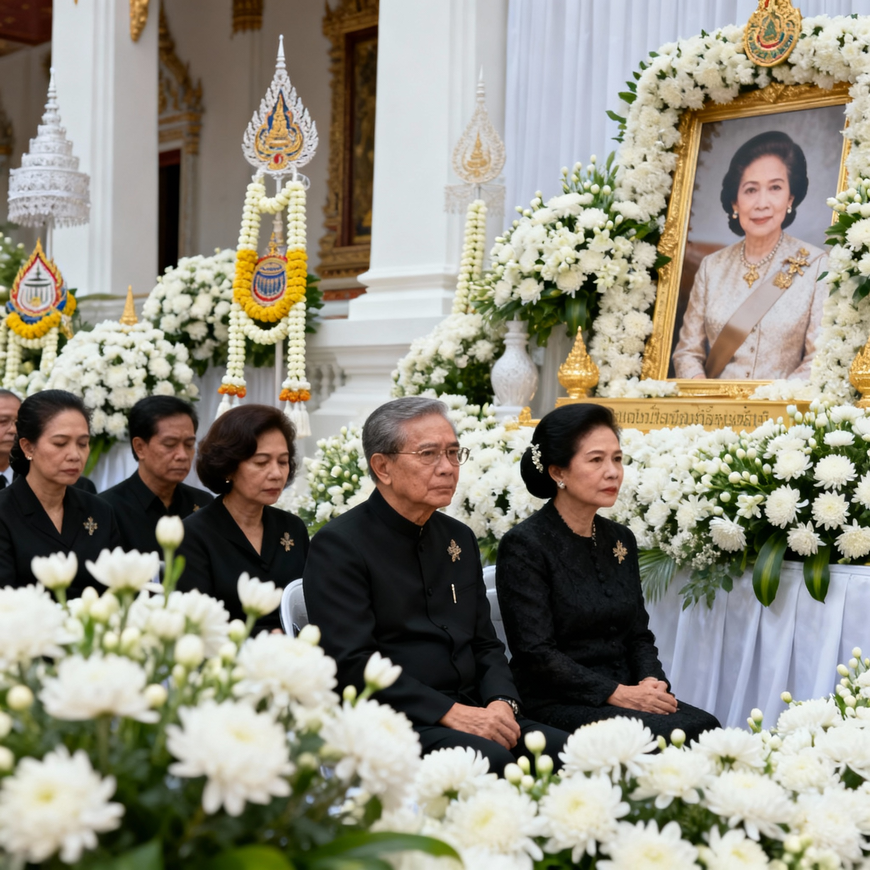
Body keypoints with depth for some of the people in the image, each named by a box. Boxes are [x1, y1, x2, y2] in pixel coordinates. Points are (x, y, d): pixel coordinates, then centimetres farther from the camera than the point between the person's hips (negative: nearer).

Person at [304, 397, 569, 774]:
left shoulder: (460, 538, 18)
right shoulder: (338, 545, -4)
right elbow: (354, 664, -13)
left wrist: (501, 703, -3)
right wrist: (451, 713, -19)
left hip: (469, 713, 7)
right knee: (490, 759, -34)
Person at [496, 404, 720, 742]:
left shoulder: (620, 540, 14)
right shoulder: (524, 545, -7)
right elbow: (536, 654, -13)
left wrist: (651, 682, -5)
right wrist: (616, 693, -18)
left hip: (628, 697, 7)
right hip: (558, 704, -7)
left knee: (705, 725, -22)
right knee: (670, 731, -31)